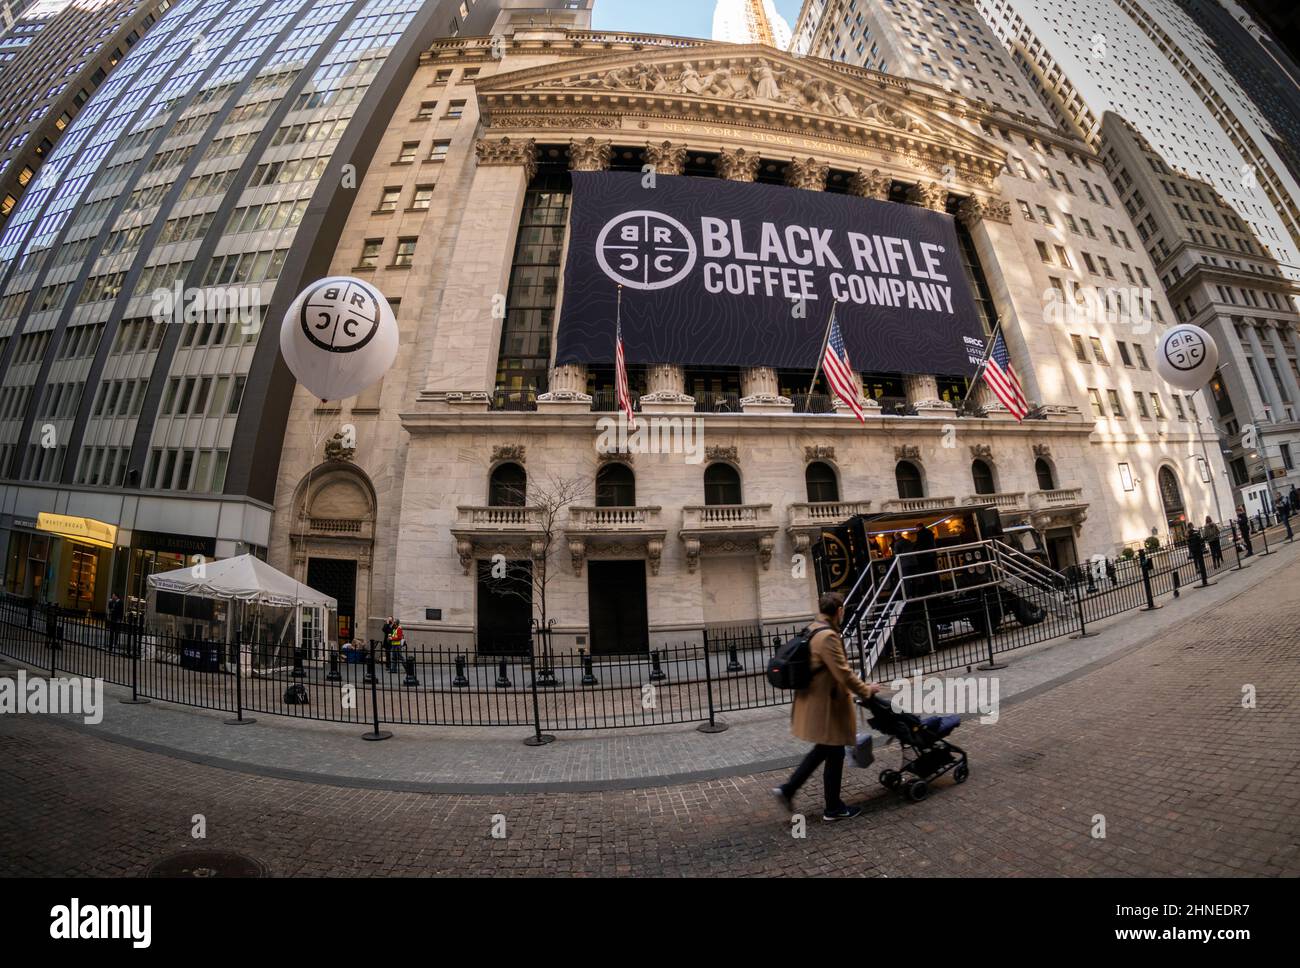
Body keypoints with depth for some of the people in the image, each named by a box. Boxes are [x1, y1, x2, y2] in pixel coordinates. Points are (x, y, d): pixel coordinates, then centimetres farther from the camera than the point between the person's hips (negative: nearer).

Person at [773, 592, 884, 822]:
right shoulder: (828, 636, -24)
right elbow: (843, 673, -22)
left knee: (822, 750, 22)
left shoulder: (812, 630, 8)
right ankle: (833, 809, 26)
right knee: (835, 754, 9)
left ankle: (788, 789, 20)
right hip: (825, 705, -9)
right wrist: (866, 690, -6)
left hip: (813, 702, 10)